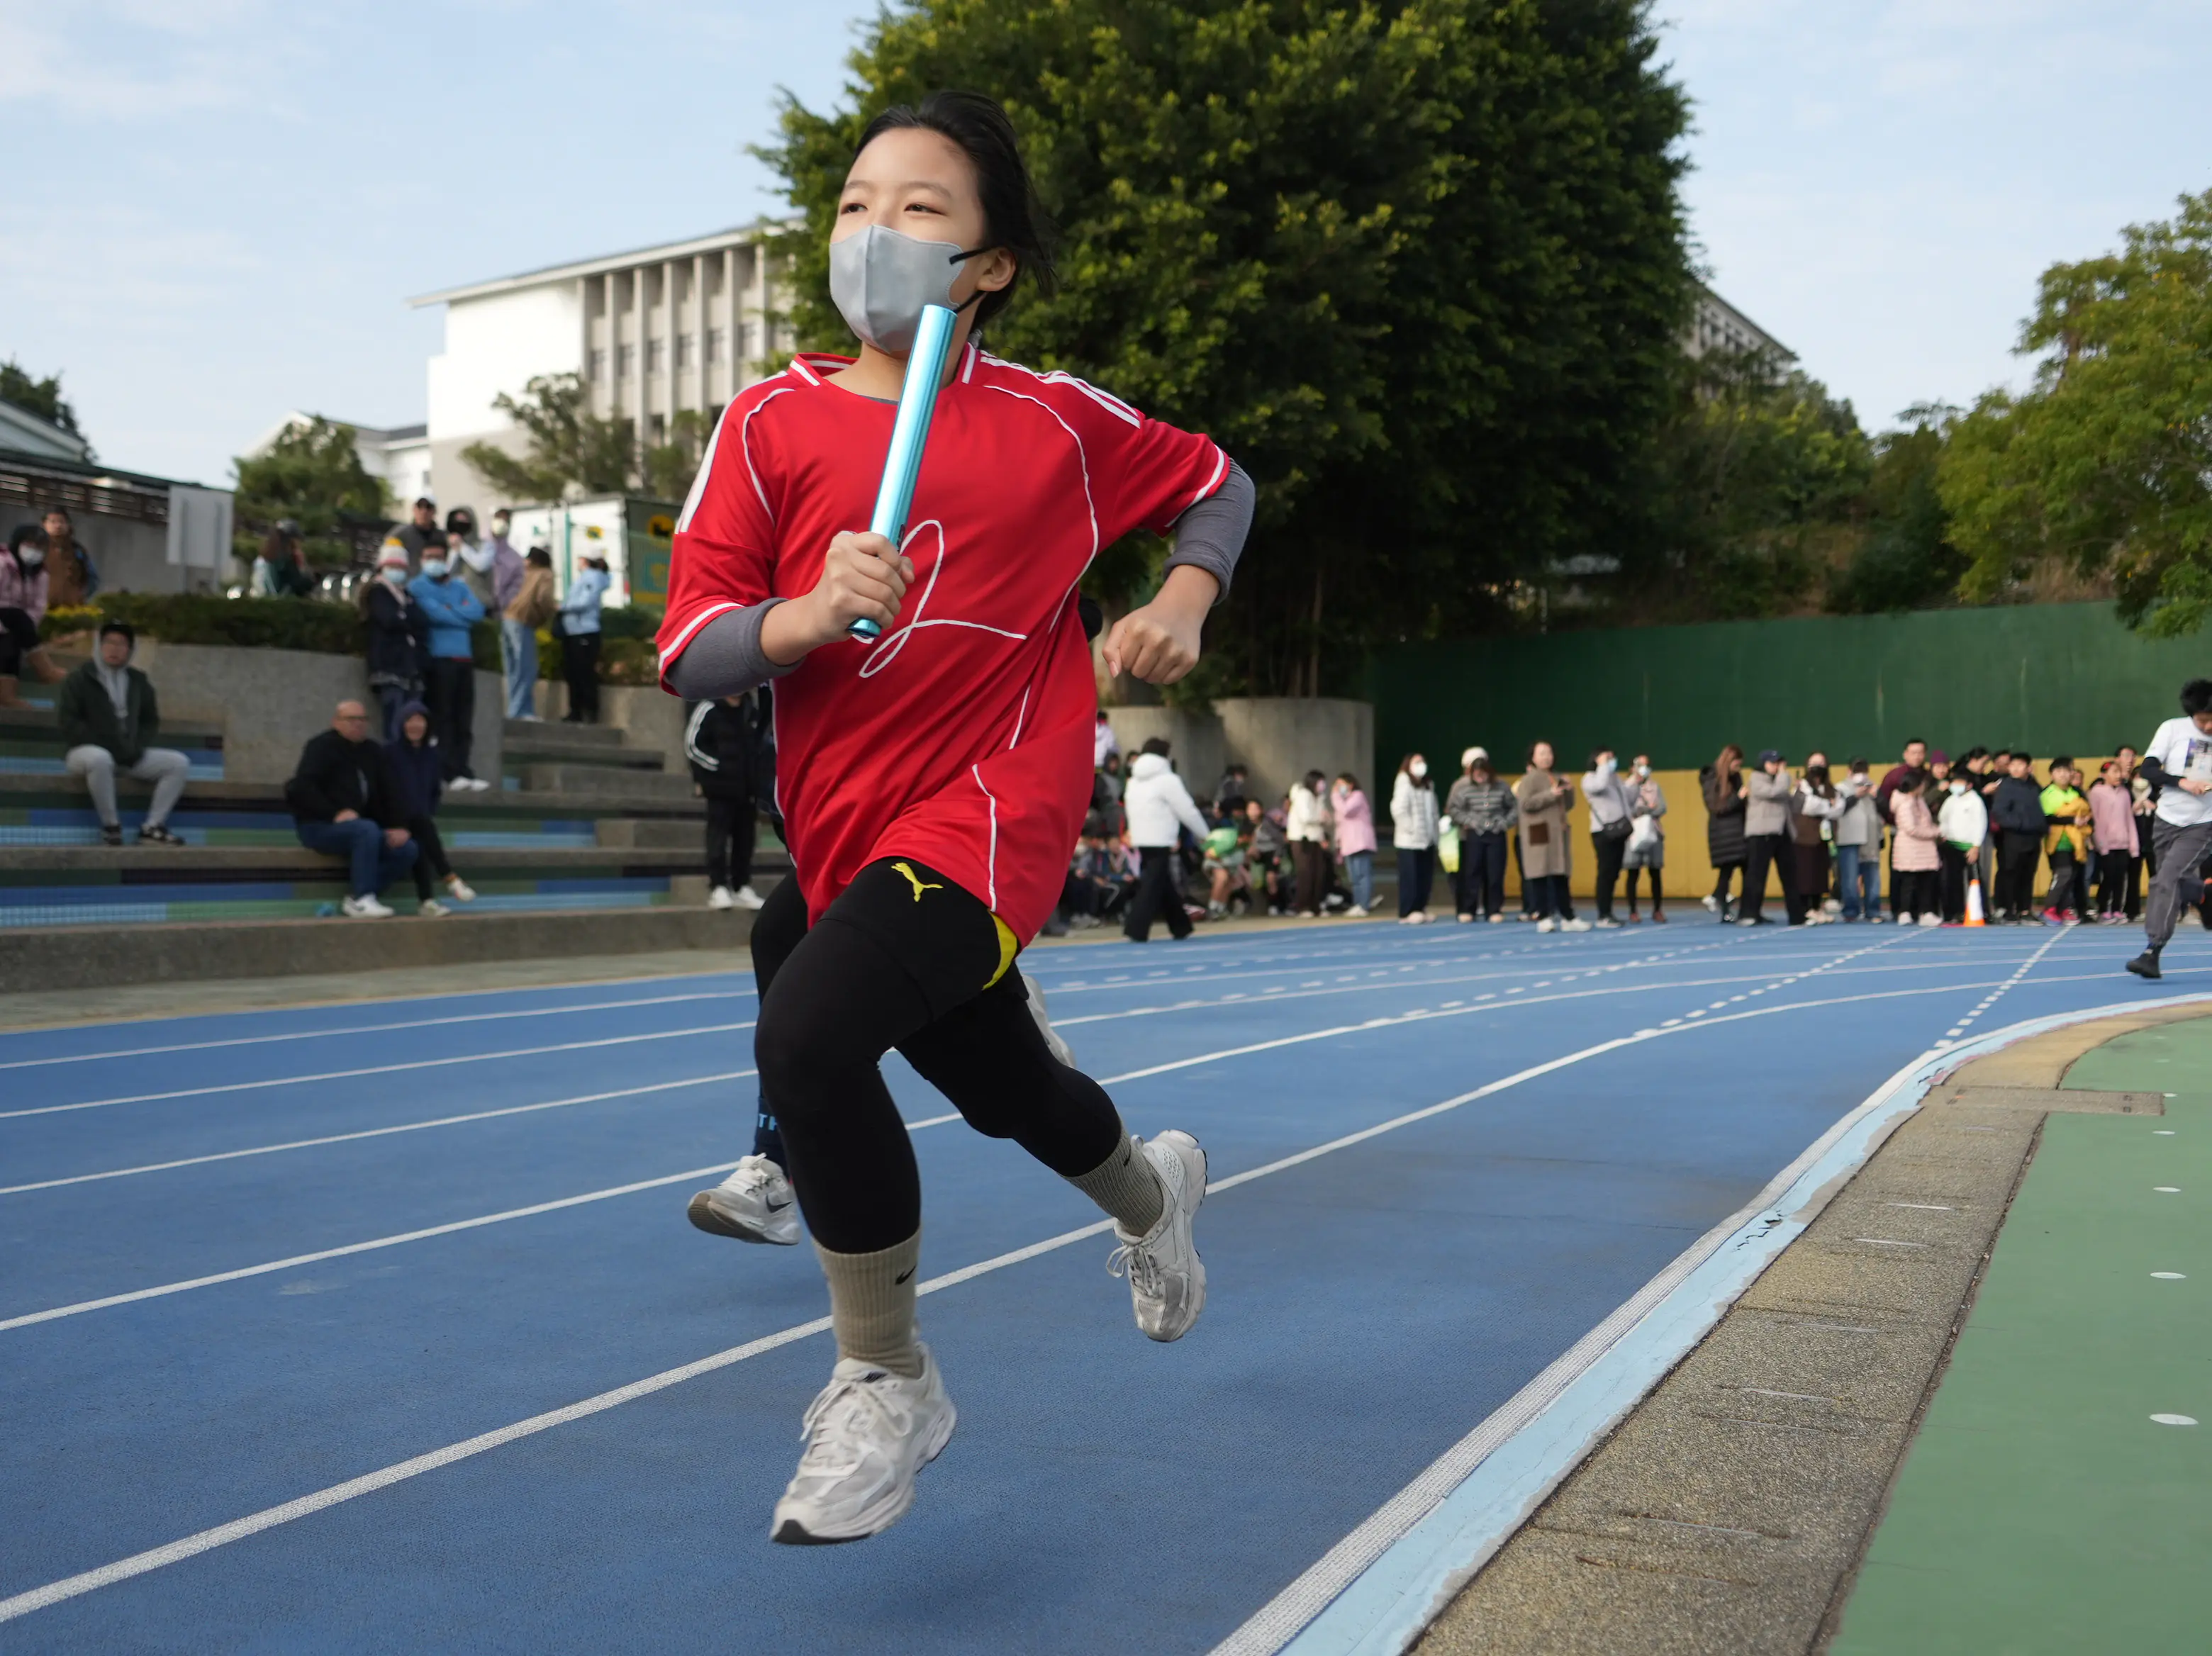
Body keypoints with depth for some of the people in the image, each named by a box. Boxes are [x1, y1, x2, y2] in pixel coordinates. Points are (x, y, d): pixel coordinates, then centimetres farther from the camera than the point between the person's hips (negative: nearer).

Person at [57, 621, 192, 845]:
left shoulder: (138, 681, 14)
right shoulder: (78, 680, -1)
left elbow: (151, 721, 18)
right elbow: (69, 722, -10)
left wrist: (137, 747, -3)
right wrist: (106, 745, -17)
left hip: (129, 755, 5)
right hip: (86, 751, -5)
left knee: (179, 763, -12)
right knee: (100, 759, -43)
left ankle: (152, 828, -15)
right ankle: (111, 825, -25)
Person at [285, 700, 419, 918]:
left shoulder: (373, 752, 14)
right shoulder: (322, 747, -5)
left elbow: (388, 793, 12)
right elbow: (302, 788, -17)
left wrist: (397, 826, -5)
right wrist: (336, 814, -27)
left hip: (360, 826, 7)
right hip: (318, 825, -7)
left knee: (407, 849, -12)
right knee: (367, 830, -36)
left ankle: (354, 900, -12)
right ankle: (361, 900, -30)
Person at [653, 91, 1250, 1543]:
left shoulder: (1055, 422, -4)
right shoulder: (774, 422, 0)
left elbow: (1217, 485, 15)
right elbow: (689, 656, -6)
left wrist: (1182, 606, -3)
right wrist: (808, 616, -25)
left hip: (988, 815, -5)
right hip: (838, 828, 5)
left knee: (808, 1034, -28)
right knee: (1004, 1087, 23)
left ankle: (887, 1384, -7)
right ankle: (1153, 1191, 60)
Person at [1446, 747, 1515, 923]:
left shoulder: (1500, 787, -1)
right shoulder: (1462, 786, -4)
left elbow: (1514, 807, 7)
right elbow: (1453, 809, -2)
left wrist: (1506, 823, -4)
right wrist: (1468, 821, -11)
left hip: (1496, 836, 1)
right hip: (1473, 836, -1)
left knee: (1495, 874, 3)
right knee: (1471, 874, 1)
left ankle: (1495, 911, 10)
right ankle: (1467, 911, 7)